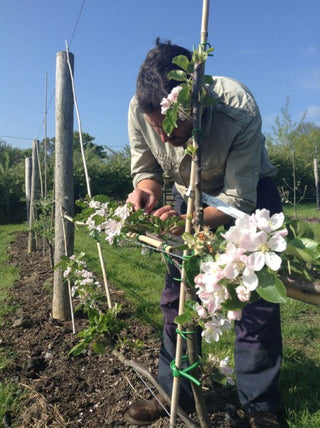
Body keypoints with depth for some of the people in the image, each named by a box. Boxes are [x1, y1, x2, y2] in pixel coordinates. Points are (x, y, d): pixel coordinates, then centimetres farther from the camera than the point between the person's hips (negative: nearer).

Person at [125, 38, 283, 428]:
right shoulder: (139, 109, -25)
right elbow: (146, 168, -9)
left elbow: (240, 200, -30)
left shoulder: (239, 110, -36)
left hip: (249, 192, -3)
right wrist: (145, 190, -32)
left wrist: (187, 219, -46)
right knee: (176, 293, 2)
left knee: (256, 297, -7)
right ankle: (174, 393, 19)